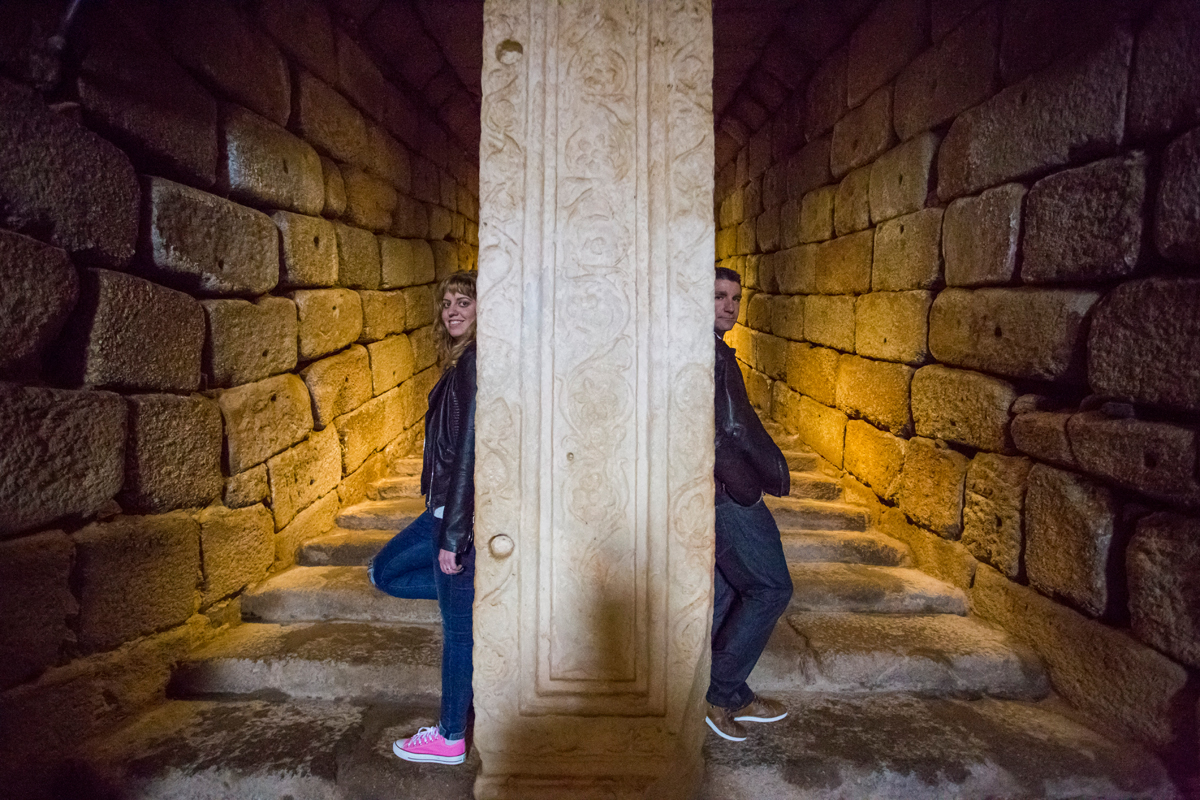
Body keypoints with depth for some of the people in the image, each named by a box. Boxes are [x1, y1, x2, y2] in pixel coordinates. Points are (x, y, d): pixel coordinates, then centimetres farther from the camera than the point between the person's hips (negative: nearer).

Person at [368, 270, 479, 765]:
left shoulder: (474, 365, -19)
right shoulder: (461, 363, 12)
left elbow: (469, 451, -23)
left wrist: (453, 536, -21)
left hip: (463, 512, -10)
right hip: (447, 506, 10)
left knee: (457, 627, 4)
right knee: (384, 572, 21)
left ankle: (450, 738, 20)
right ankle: (476, 588, 15)